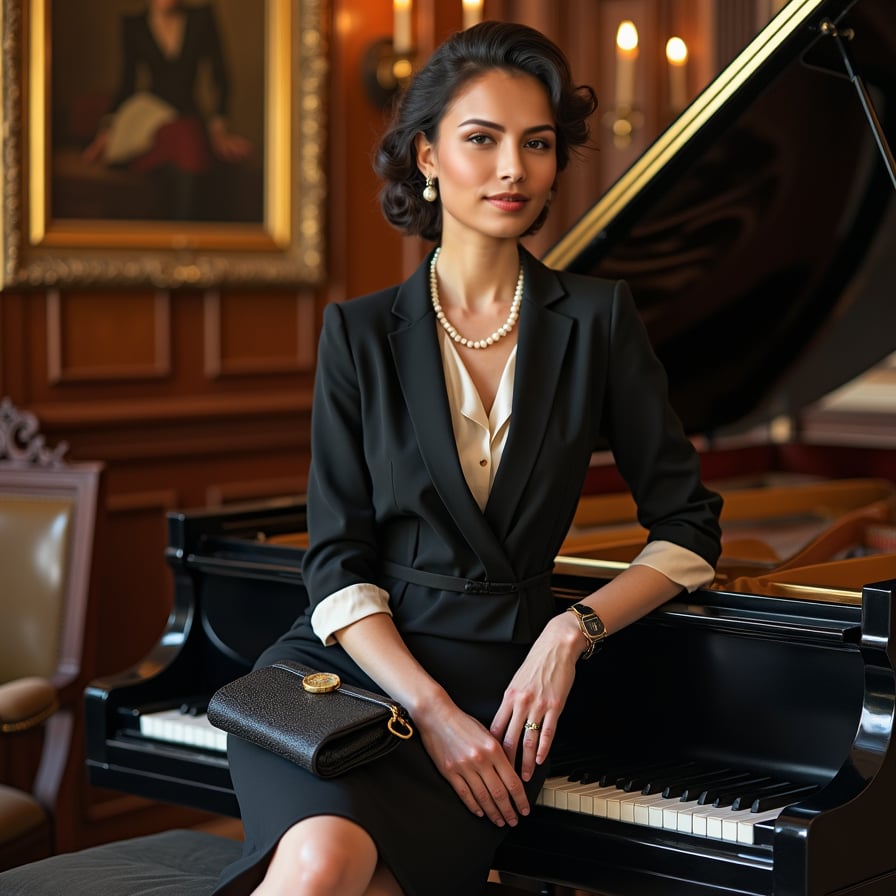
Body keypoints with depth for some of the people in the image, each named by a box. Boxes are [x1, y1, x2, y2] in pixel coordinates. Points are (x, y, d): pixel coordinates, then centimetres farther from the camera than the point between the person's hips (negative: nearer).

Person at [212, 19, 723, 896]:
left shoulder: (596, 319, 6)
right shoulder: (362, 332, 6)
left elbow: (688, 526, 10)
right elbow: (338, 561, 0)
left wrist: (572, 630, -6)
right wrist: (433, 711, -14)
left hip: (501, 683, 0)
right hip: (351, 664, 0)